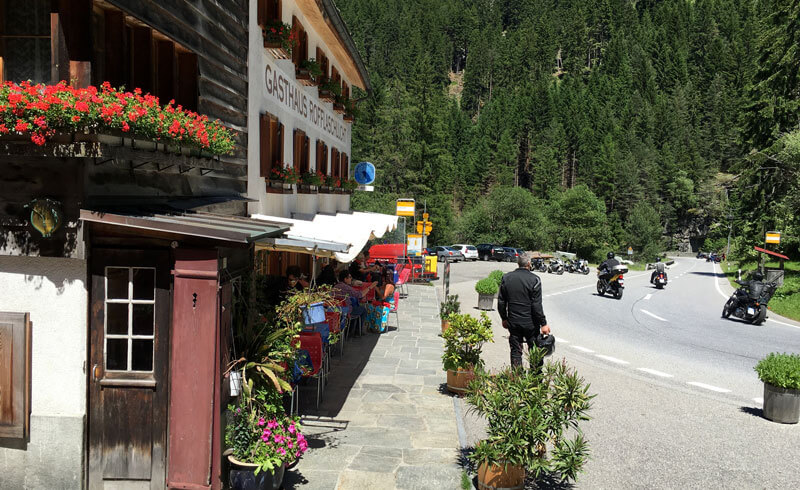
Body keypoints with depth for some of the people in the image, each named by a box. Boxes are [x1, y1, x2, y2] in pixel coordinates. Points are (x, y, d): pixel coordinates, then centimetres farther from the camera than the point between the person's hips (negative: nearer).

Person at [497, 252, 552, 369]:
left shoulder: (506, 278, 2)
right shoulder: (534, 279, -11)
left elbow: (501, 302, 7)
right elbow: (537, 306, -13)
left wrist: (504, 319, 18)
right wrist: (543, 323, -7)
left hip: (513, 323, 3)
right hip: (530, 323, -3)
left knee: (516, 352, 10)